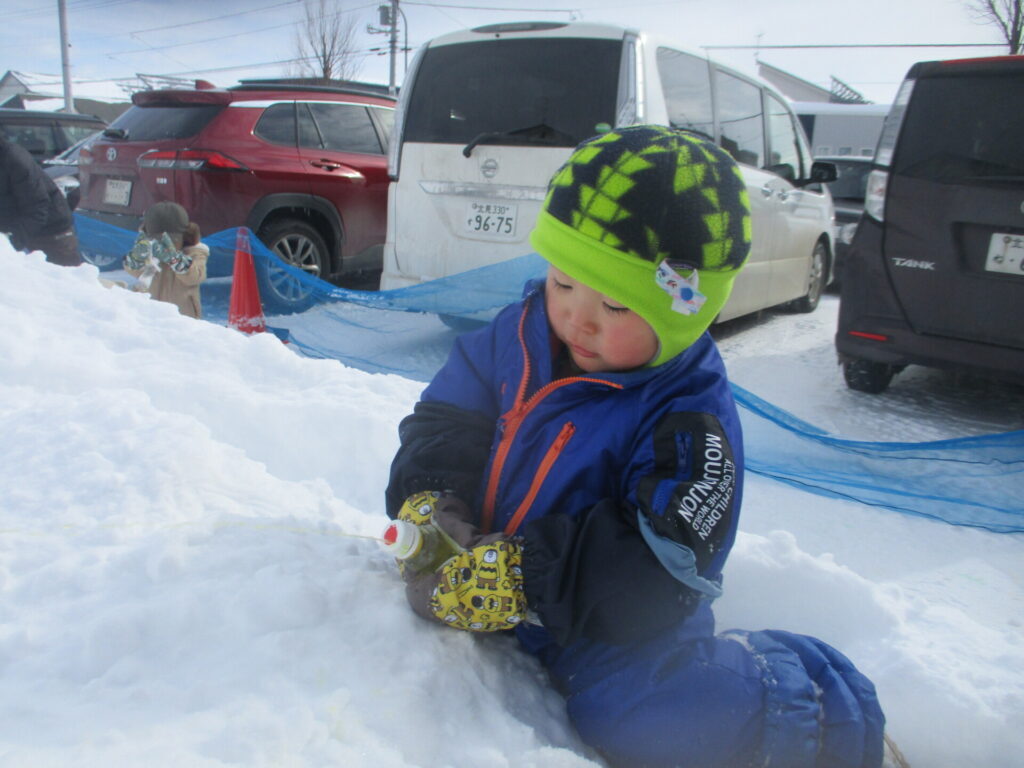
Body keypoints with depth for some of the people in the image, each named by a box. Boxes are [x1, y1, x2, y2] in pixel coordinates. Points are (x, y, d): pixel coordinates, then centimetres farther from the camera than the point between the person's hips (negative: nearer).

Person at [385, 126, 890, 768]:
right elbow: (445, 419, 4)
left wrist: (524, 579, -34)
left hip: (611, 631, -6)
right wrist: (428, 498, -15)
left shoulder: (690, 421, -21)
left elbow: (657, 582, -26)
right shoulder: (520, 332, -3)